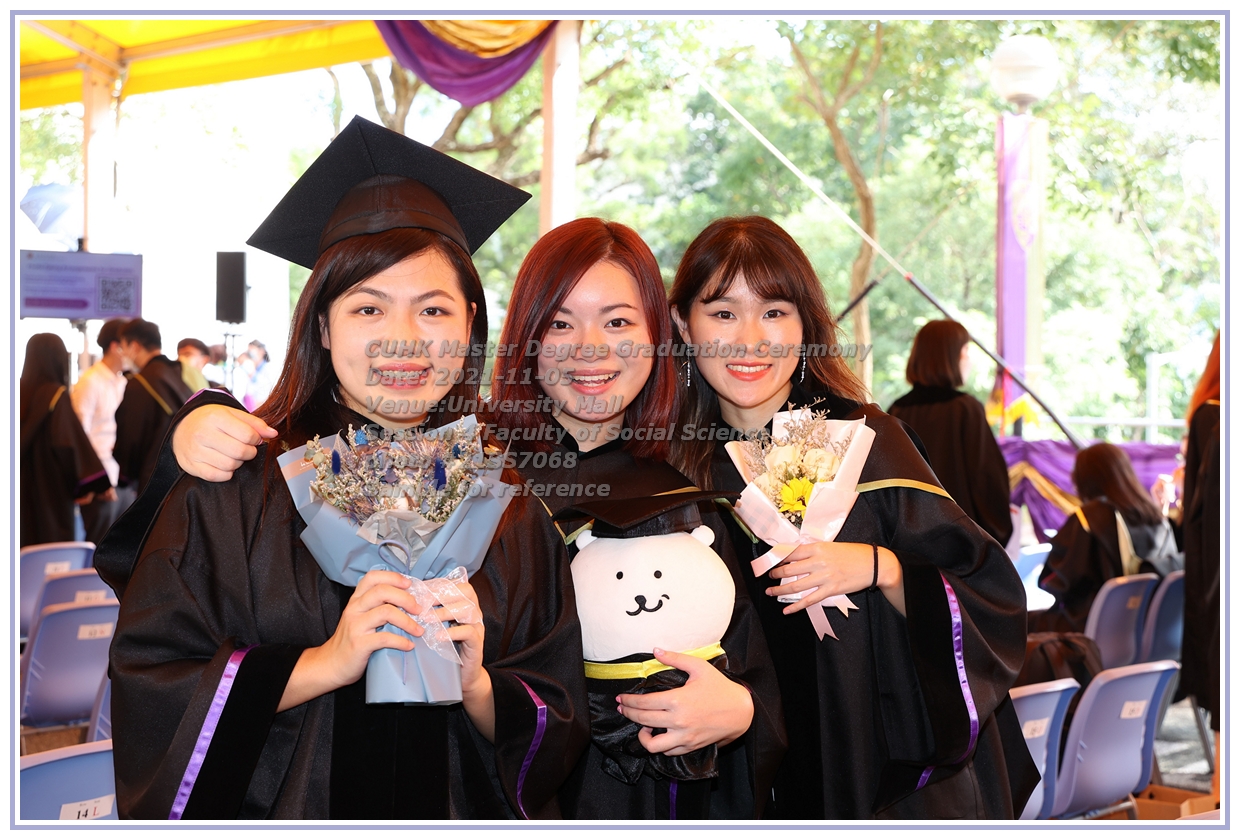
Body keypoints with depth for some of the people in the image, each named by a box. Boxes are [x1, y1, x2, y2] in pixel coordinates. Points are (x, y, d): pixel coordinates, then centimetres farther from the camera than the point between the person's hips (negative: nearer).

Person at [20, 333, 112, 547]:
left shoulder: (20, 391, 3)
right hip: (51, 492, -6)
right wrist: (84, 484, -10)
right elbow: (69, 442, -17)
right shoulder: (56, 395, -14)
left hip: (24, 490, 6)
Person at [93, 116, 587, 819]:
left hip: (460, 814, 2)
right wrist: (323, 664, -25)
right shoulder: (235, 488, -13)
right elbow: (146, 691, -16)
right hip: (274, 812, -2)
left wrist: (475, 686, -21)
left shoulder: (509, 514, -6)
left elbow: (561, 731, -4)